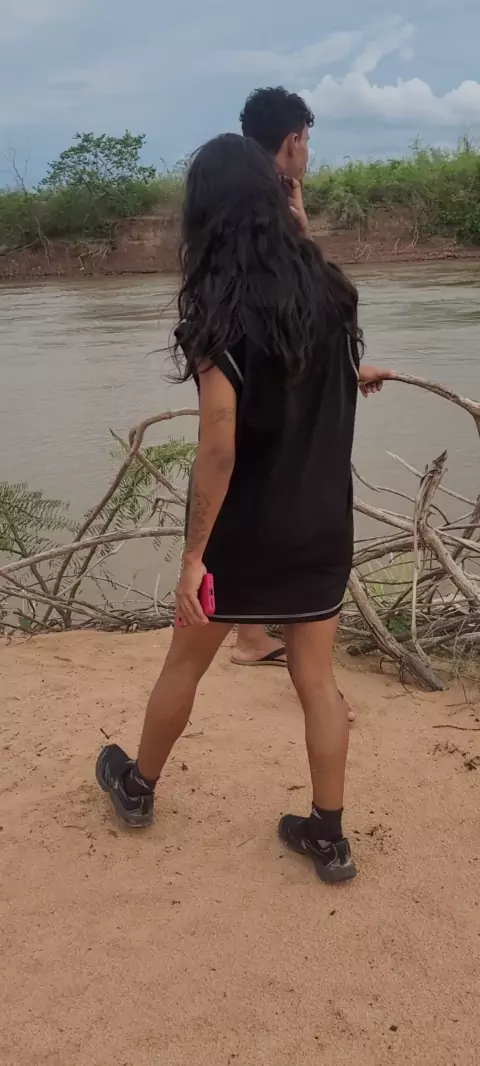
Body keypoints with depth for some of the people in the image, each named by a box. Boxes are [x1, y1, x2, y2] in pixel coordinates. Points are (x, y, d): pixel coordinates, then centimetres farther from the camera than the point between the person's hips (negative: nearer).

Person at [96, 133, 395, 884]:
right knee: (317, 680, 14)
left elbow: (220, 448, -23)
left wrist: (194, 554, -16)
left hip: (247, 530, -4)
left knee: (184, 666, 17)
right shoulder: (327, 288, -3)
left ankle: (138, 788, 40)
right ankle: (329, 837, 24)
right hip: (323, 524, 4)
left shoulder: (219, 313, -19)